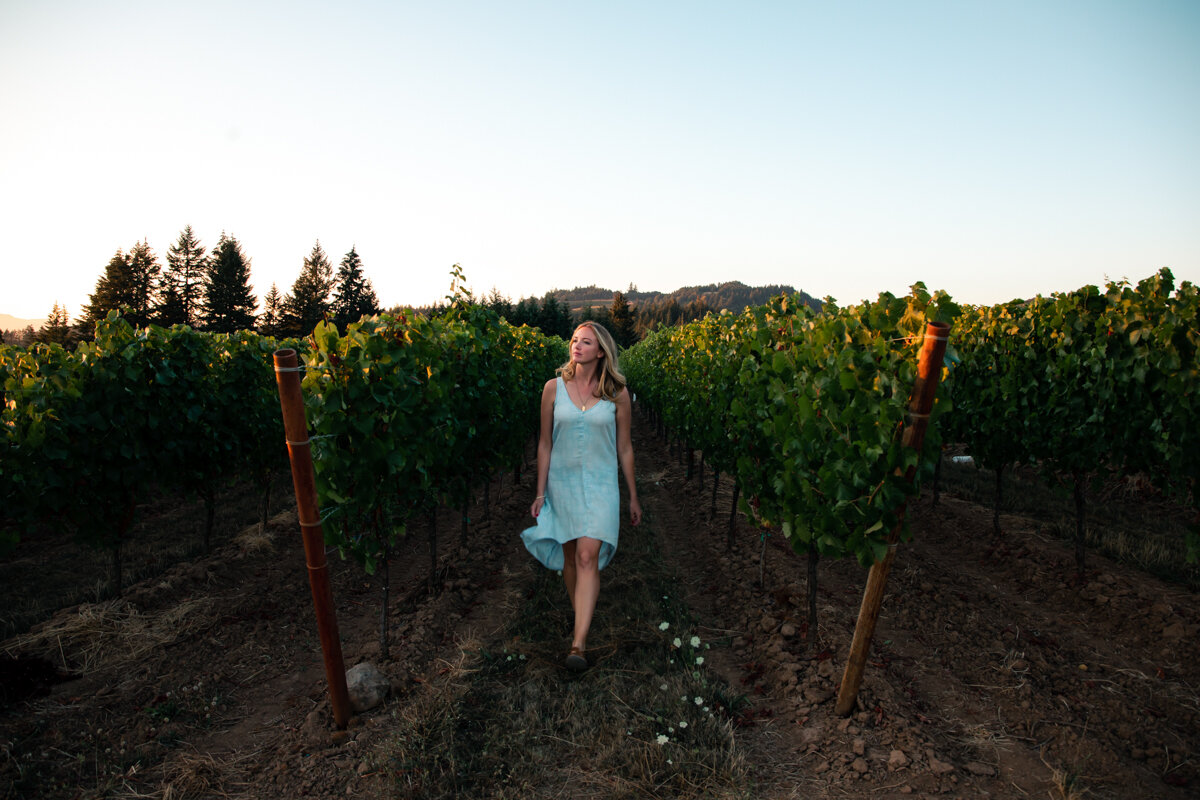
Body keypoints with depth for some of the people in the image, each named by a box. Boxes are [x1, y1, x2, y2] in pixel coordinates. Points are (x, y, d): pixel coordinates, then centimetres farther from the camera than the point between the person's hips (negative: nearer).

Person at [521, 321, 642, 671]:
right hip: (562, 484, 2)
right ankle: (581, 618, 35)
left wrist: (633, 497, 8)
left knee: (588, 557, -14)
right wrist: (540, 492, 2)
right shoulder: (554, 388, -2)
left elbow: (624, 448, 4)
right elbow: (545, 444, 4)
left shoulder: (617, 393, -3)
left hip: (600, 485, -2)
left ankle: (578, 643, -13)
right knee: (569, 557, 12)